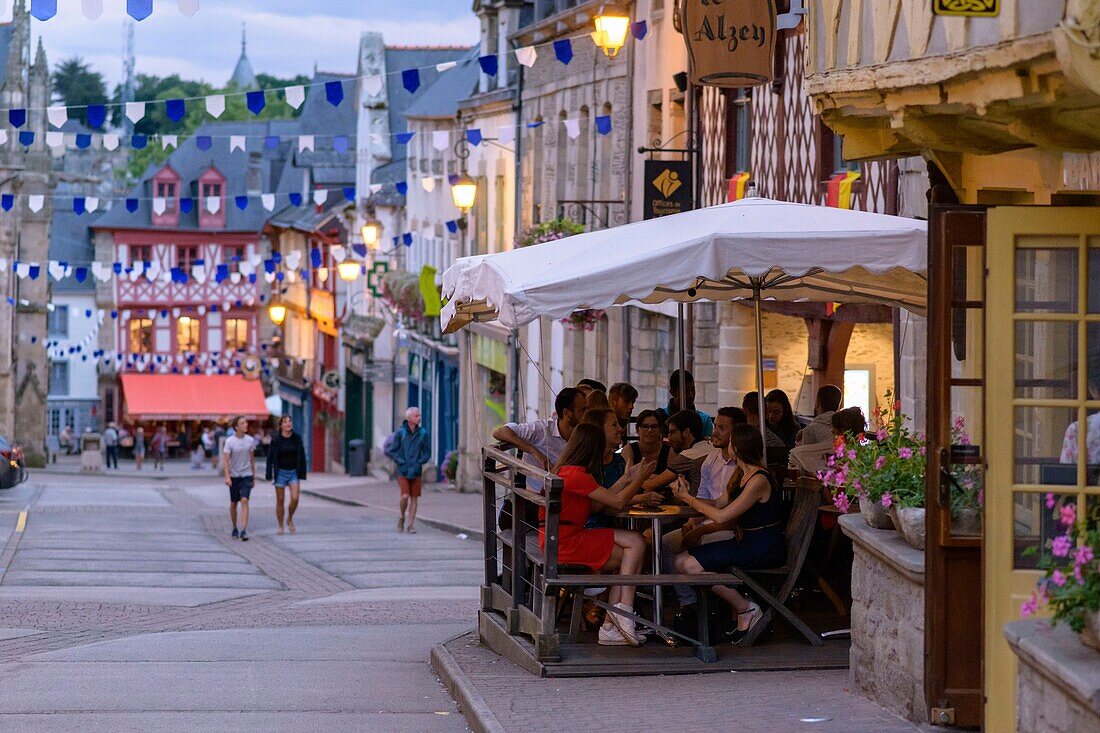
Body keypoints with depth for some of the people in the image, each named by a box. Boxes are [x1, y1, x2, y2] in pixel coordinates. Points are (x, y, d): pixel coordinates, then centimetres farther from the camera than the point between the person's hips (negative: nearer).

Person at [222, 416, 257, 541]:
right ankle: (234, 528, 28)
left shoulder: (250, 440, 1)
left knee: (244, 501, -14)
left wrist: (254, 476, 14)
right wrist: (227, 477, -22)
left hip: (247, 476, 1)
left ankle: (244, 531, -20)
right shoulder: (230, 441, -8)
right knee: (233, 503, 10)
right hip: (234, 476, -1)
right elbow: (225, 460, -11)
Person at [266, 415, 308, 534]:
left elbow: (302, 457, 4)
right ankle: (280, 526, 16)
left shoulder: (297, 438, -1)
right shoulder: (276, 440, -7)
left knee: (295, 498, -11)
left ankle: (290, 519, 14)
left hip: (294, 472, 1)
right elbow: (270, 457, -4)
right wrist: (270, 476, -8)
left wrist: (302, 474, 1)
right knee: (280, 500, 3)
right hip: (280, 472, -1)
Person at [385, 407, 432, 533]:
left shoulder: (423, 433, 0)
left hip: (416, 471, 2)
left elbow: (427, 453, 7)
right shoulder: (400, 433, -5)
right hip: (403, 471, -2)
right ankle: (402, 517, 14)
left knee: (414, 498, 3)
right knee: (405, 496, -13)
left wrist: (419, 463, -8)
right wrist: (402, 463, -9)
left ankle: (411, 525, 10)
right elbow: (391, 451, 0)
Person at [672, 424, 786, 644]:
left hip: (764, 549, -10)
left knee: (690, 565, -20)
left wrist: (688, 498, -9)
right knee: (681, 561, -4)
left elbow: (721, 516, -19)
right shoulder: (742, 475, 13)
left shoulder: (759, 481, -18)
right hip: (745, 543, 10)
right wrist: (688, 495, -1)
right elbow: (718, 504, 13)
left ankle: (746, 610, -8)